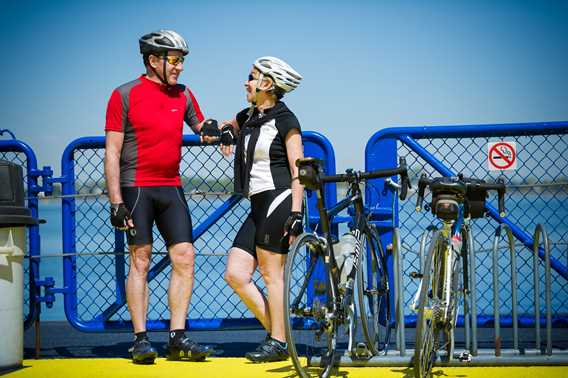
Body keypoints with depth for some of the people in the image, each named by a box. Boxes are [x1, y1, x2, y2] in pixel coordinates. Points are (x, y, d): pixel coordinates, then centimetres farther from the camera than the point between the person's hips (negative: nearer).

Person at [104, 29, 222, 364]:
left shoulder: (183, 95, 10)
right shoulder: (125, 95, -4)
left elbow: (200, 127, 24)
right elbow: (112, 152, -5)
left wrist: (211, 128, -2)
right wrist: (116, 202, -12)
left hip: (171, 188, 5)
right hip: (136, 188, -4)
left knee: (185, 257, -3)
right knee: (140, 261, -3)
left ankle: (178, 337, 1)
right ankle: (141, 339, 1)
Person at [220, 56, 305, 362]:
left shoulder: (284, 119, -7)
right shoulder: (249, 116, 14)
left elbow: (298, 170, -11)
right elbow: (229, 126, 40)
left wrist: (296, 213, -18)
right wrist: (225, 130, 15)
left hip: (279, 200, -8)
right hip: (258, 206, 8)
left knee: (271, 273, -5)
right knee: (235, 274, 2)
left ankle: (278, 343, 3)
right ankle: (275, 331, 10)